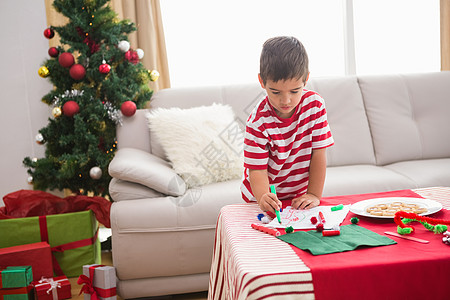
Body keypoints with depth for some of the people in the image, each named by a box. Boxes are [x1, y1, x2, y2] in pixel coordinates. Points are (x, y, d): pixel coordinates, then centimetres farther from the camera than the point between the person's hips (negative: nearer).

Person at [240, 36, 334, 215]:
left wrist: (314, 195, -13)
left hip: (299, 197, 1)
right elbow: (257, 169, -18)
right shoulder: (258, 121, -18)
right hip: (265, 196, -1)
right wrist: (263, 198, -37)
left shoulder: (315, 104, -11)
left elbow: (319, 154, -7)